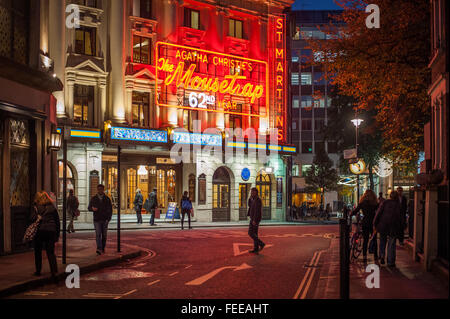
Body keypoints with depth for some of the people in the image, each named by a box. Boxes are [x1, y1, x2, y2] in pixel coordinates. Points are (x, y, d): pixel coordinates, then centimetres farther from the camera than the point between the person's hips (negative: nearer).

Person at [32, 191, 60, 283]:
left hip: (40, 231, -2)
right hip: (51, 231, 2)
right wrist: (57, 235, 16)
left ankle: (38, 271, 24)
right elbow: (57, 221, 11)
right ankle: (54, 273, -12)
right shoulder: (52, 208, 9)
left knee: (38, 252, 17)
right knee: (51, 253, 1)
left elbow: (32, 218, -13)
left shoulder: (37, 208, 0)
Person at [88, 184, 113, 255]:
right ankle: (99, 249, -20)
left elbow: (110, 209, 6)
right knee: (98, 234, -12)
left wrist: (108, 219, -5)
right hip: (97, 220, -1)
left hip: (105, 220, 1)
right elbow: (89, 208, 9)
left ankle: (103, 248, 22)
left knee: (104, 235, 7)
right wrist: (92, 208, -15)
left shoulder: (107, 199, 6)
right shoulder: (93, 199, 6)